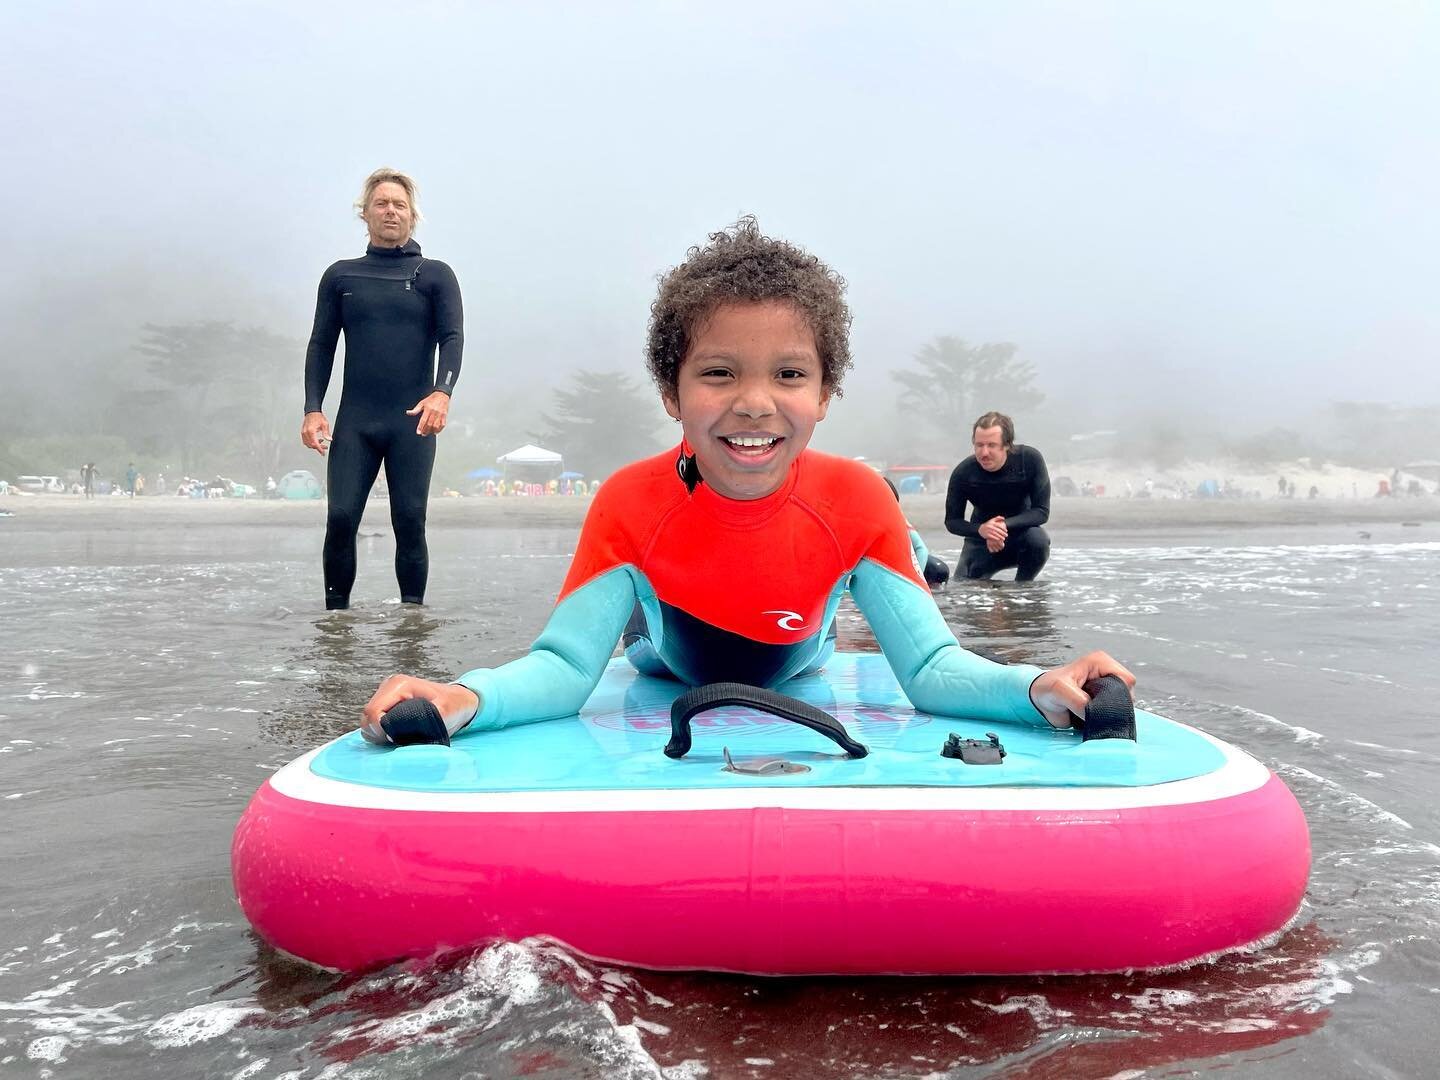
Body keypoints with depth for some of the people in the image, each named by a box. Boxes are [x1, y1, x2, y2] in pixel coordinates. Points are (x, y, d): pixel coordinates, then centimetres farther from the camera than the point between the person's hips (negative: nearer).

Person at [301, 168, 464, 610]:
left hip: (413, 423, -1)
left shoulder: (435, 275, 10)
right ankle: (335, 614, 3)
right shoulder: (340, 276, 15)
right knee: (341, 518, -7)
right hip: (354, 422, 2)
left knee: (410, 521, -4)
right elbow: (321, 346, 13)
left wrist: (442, 392, -22)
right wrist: (313, 409, -1)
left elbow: (452, 337, -3)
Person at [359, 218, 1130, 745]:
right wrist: (467, 699, -63)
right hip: (668, 698, 0)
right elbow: (566, 664, -41)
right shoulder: (632, 504, -37)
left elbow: (930, 666, -35)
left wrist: (1037, 688, -56)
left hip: (798, 696, 0)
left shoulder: (857, 501, -35)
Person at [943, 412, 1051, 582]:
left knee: (1039, 539, -34)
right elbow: (952, 520, -11)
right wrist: (980, 529, -33)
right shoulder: (963, 473, -20)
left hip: (1020, 531, -1)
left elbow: (1042, 511, -20)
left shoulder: (1030, 459, -23)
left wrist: (1005, 525, -37)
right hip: (982, 540, 1)